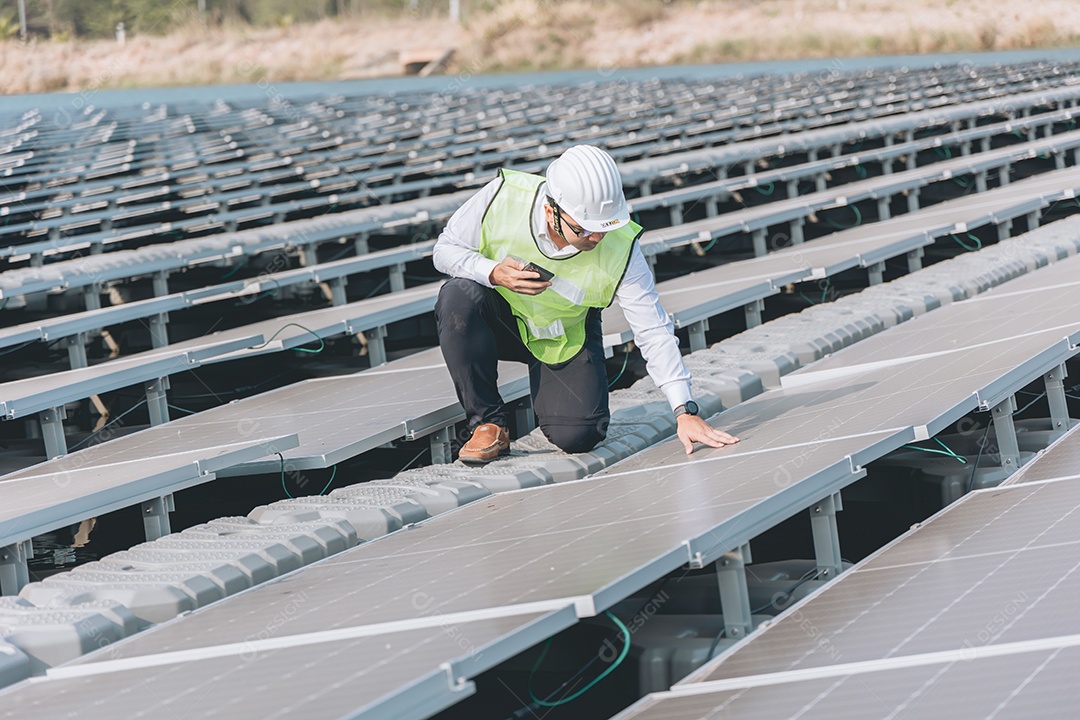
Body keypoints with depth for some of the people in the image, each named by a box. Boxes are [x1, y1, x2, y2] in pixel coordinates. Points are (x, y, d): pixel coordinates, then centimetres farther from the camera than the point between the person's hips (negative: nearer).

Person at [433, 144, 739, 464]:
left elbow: (654, 331, -22)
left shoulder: (620, 247, -27)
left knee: (579, 436, -19)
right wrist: (493, 273, -34)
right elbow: (446, 249, -14)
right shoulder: (503, 197, -29)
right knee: (458, 297, -33)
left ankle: (544, 375, 18)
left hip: (564, 339, 0)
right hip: (499, 316, 0)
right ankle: (489, 422, -17)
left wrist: (684, 411, -28)